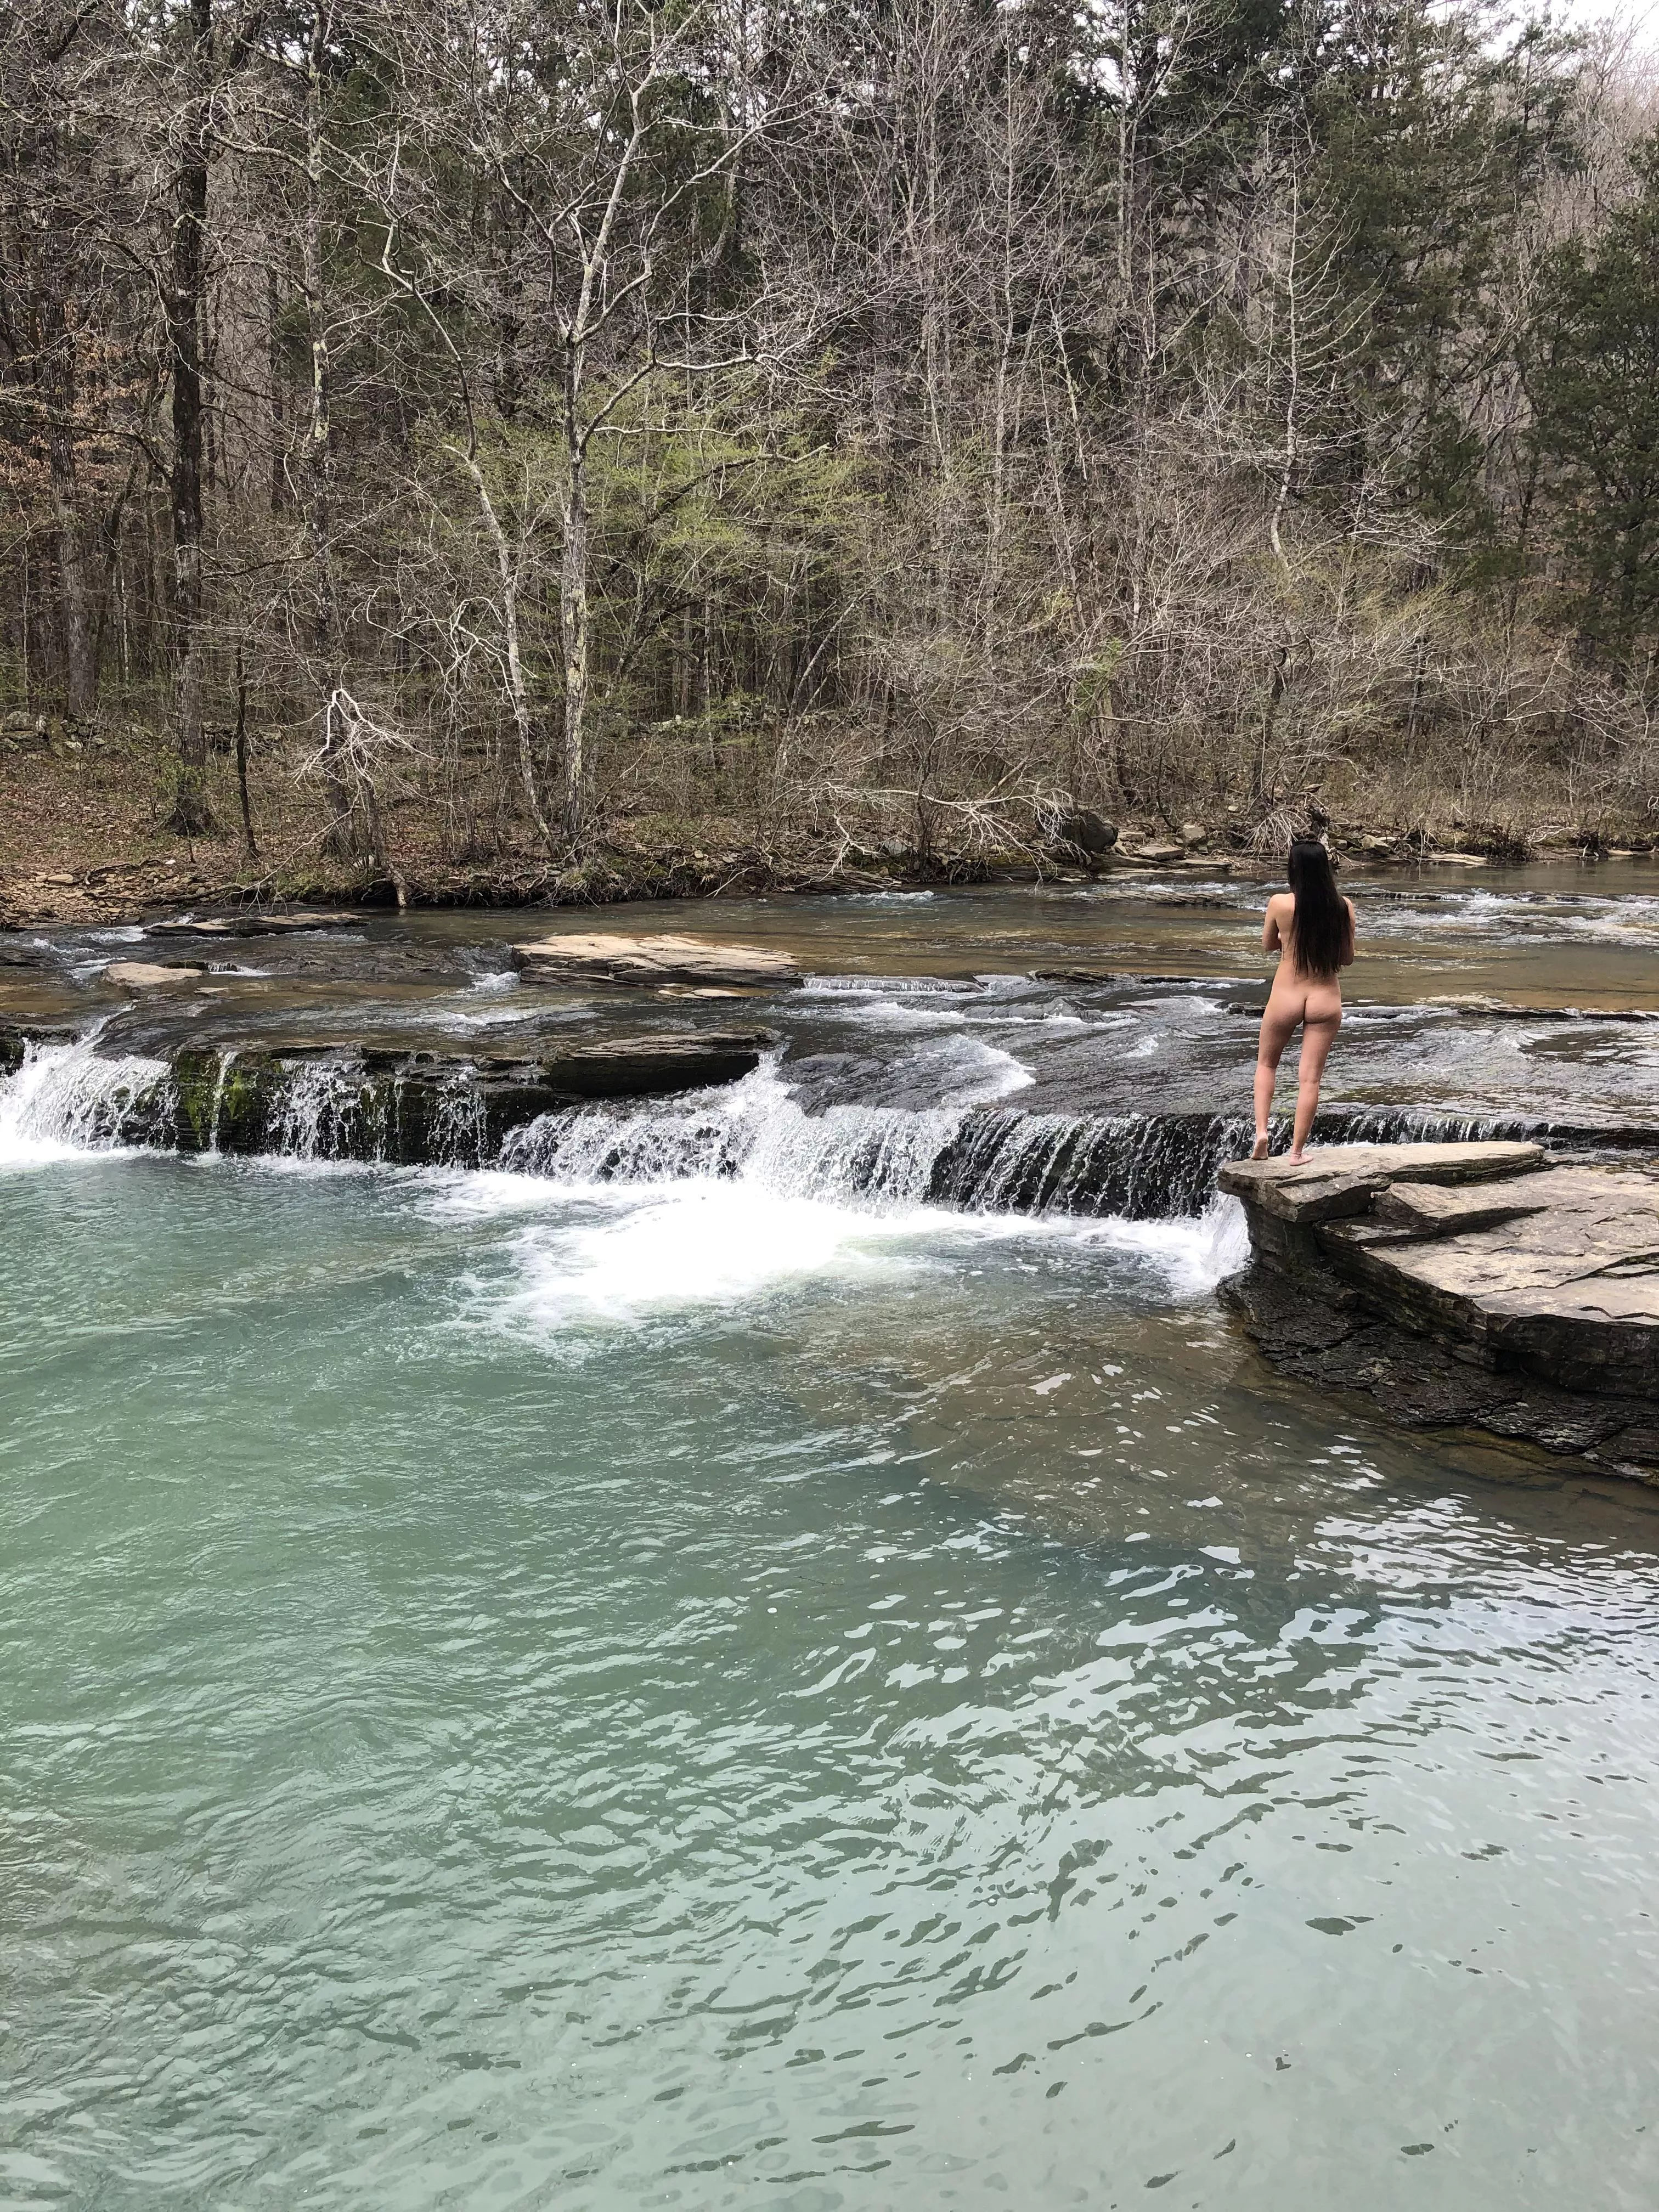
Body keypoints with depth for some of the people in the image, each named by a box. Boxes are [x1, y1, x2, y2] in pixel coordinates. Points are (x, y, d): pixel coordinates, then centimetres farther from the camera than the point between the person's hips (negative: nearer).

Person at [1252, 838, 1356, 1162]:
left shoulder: (1280, 903, -12)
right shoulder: (1343, 907, -7)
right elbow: (1347, 957, 3)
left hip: (1286, 996, -1)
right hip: (1326, 999, 1)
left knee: (1266, 1063, 21)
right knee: (1310, 1078, 8)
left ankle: (1261, 1130, 8)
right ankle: (1296, 1151, 12)